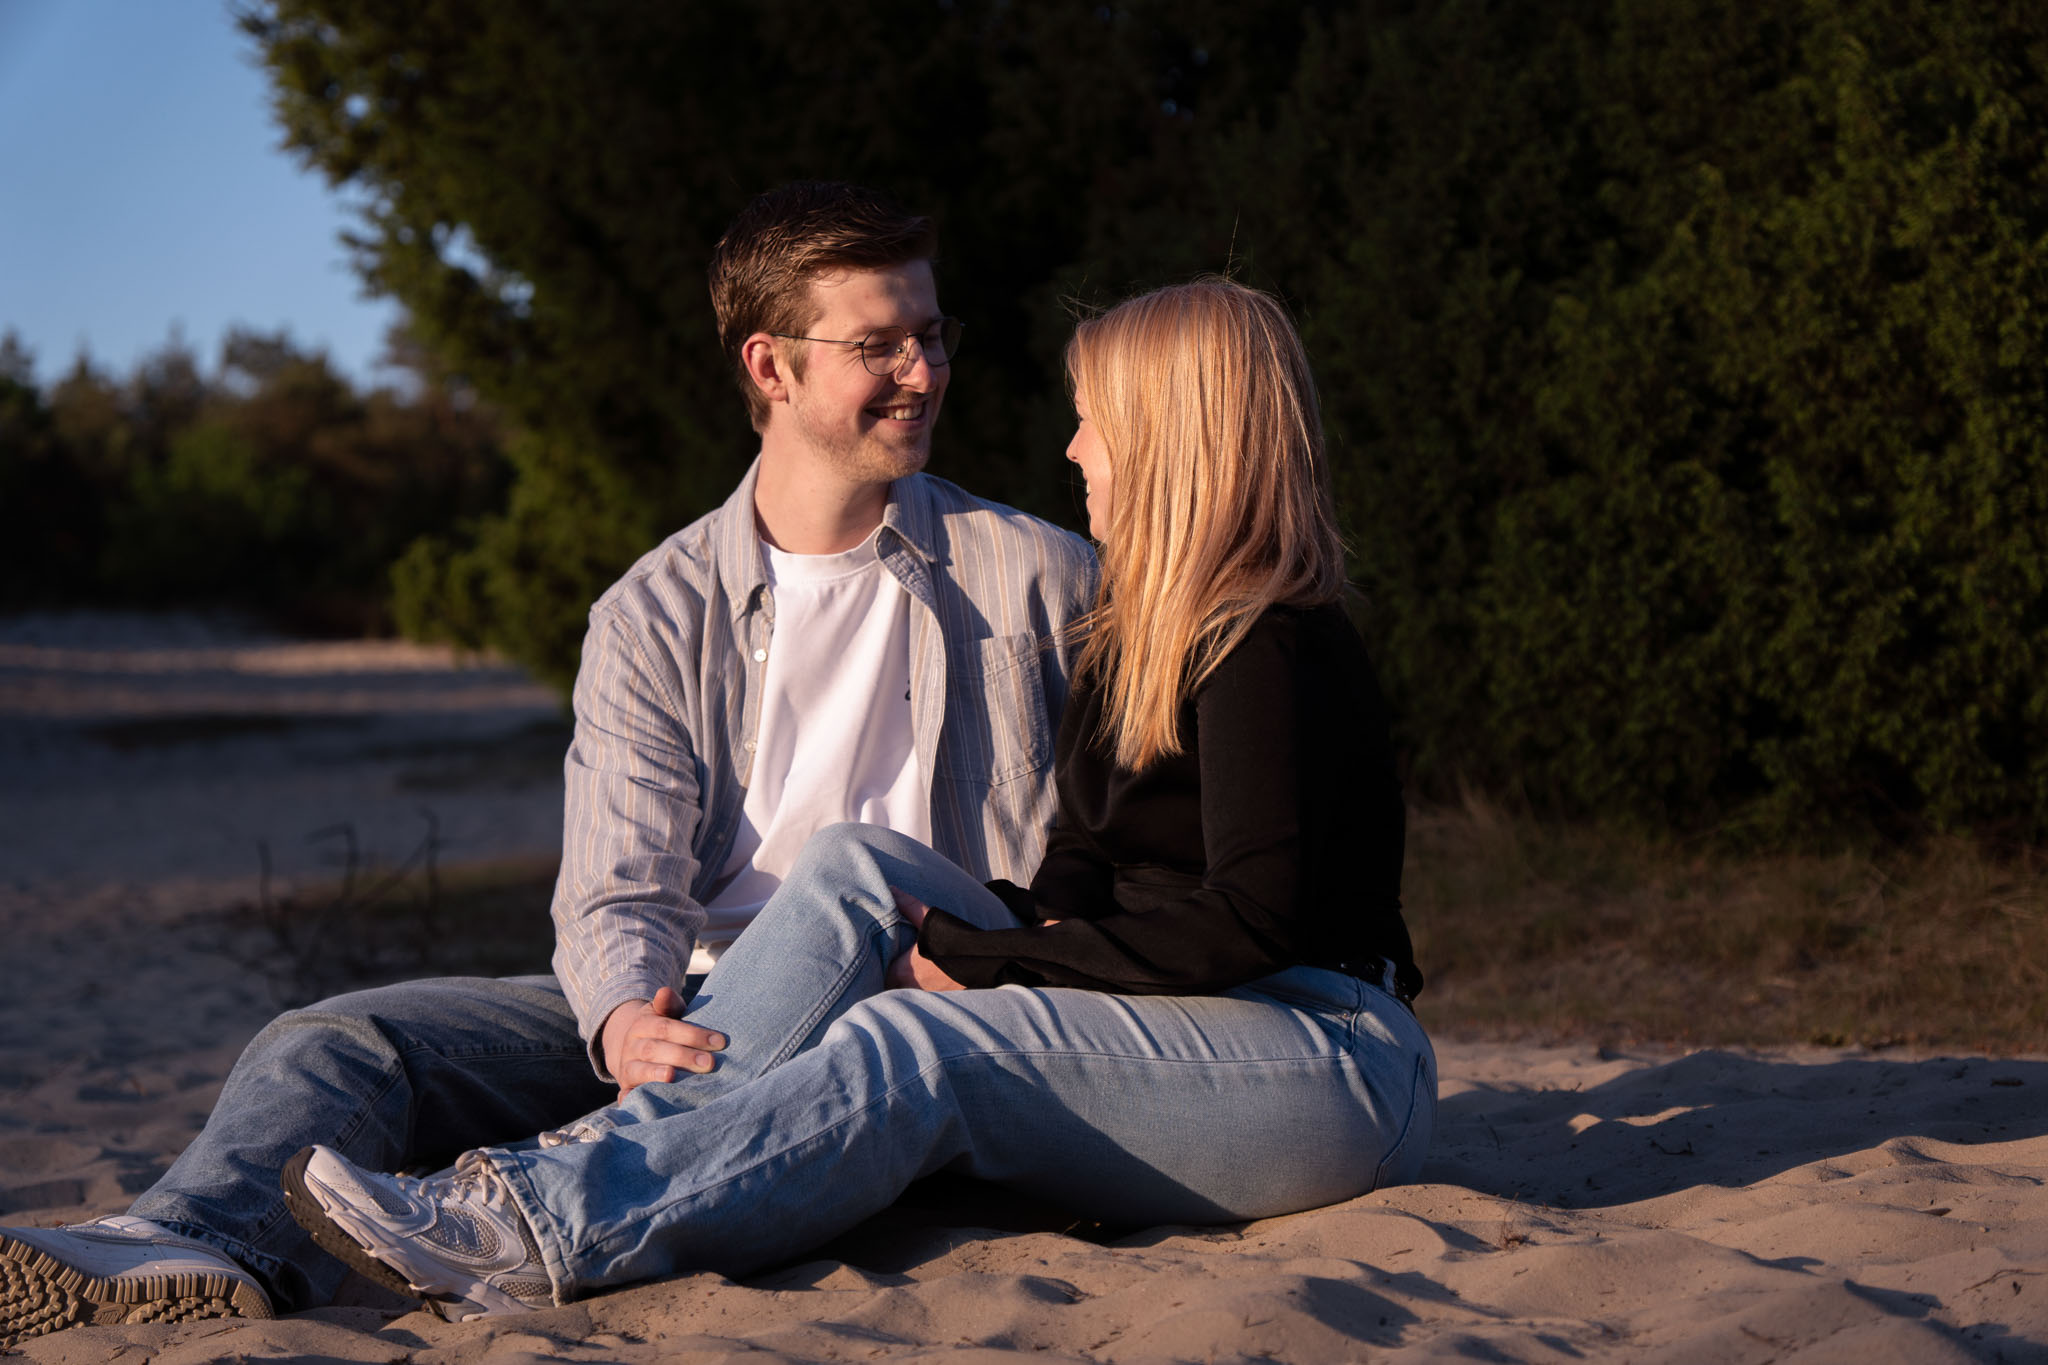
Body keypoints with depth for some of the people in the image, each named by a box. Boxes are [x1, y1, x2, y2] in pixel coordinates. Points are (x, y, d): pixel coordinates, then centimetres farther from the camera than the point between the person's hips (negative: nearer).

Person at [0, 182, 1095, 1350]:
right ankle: (196, 1251, -47)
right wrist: (625, 1022, -26)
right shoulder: (655, 617, 9)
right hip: (690, 1007, 3)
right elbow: (619, 891, -3)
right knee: (335, 1043, -15)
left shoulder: (1042, 577, 8)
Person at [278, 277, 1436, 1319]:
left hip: (1337, 1066, -8)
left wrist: (979, 960, -17)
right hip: (1175, 1028, 8)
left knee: (913, 1048, -30)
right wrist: (996, 931, -9)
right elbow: (1080, 877, 14)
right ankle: (629, 1146, -22)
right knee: (862, 869, -9)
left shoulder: (1274, 652, -13)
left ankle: (540, 1236, -40)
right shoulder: (1137, 637, 17)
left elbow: (1248, 923, -22)